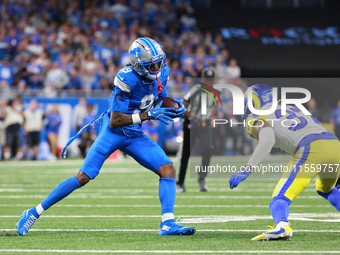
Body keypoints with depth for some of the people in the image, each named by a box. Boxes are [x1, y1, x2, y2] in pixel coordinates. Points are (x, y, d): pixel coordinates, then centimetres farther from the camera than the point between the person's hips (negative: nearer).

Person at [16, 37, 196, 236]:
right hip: (114, 132, -6)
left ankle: (168, 224, -15)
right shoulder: (126, 79, -26)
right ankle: (35, 213, 2)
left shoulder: (161, 72, -5)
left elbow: (161, 100, 15)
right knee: (84, 177, -9)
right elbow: (115, 121, -25)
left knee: (168, 169, -12)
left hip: (135, 135, 6)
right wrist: (148, 115, -28)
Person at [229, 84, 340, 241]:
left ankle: (282, 225, -37)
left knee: (281, 197, -6)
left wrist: (247, 169, -17)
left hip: (311, 150, -7)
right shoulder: (293, 111, 35)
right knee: (326, 190, 34)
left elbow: (267, 140, -10)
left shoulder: (256, 119, 12)